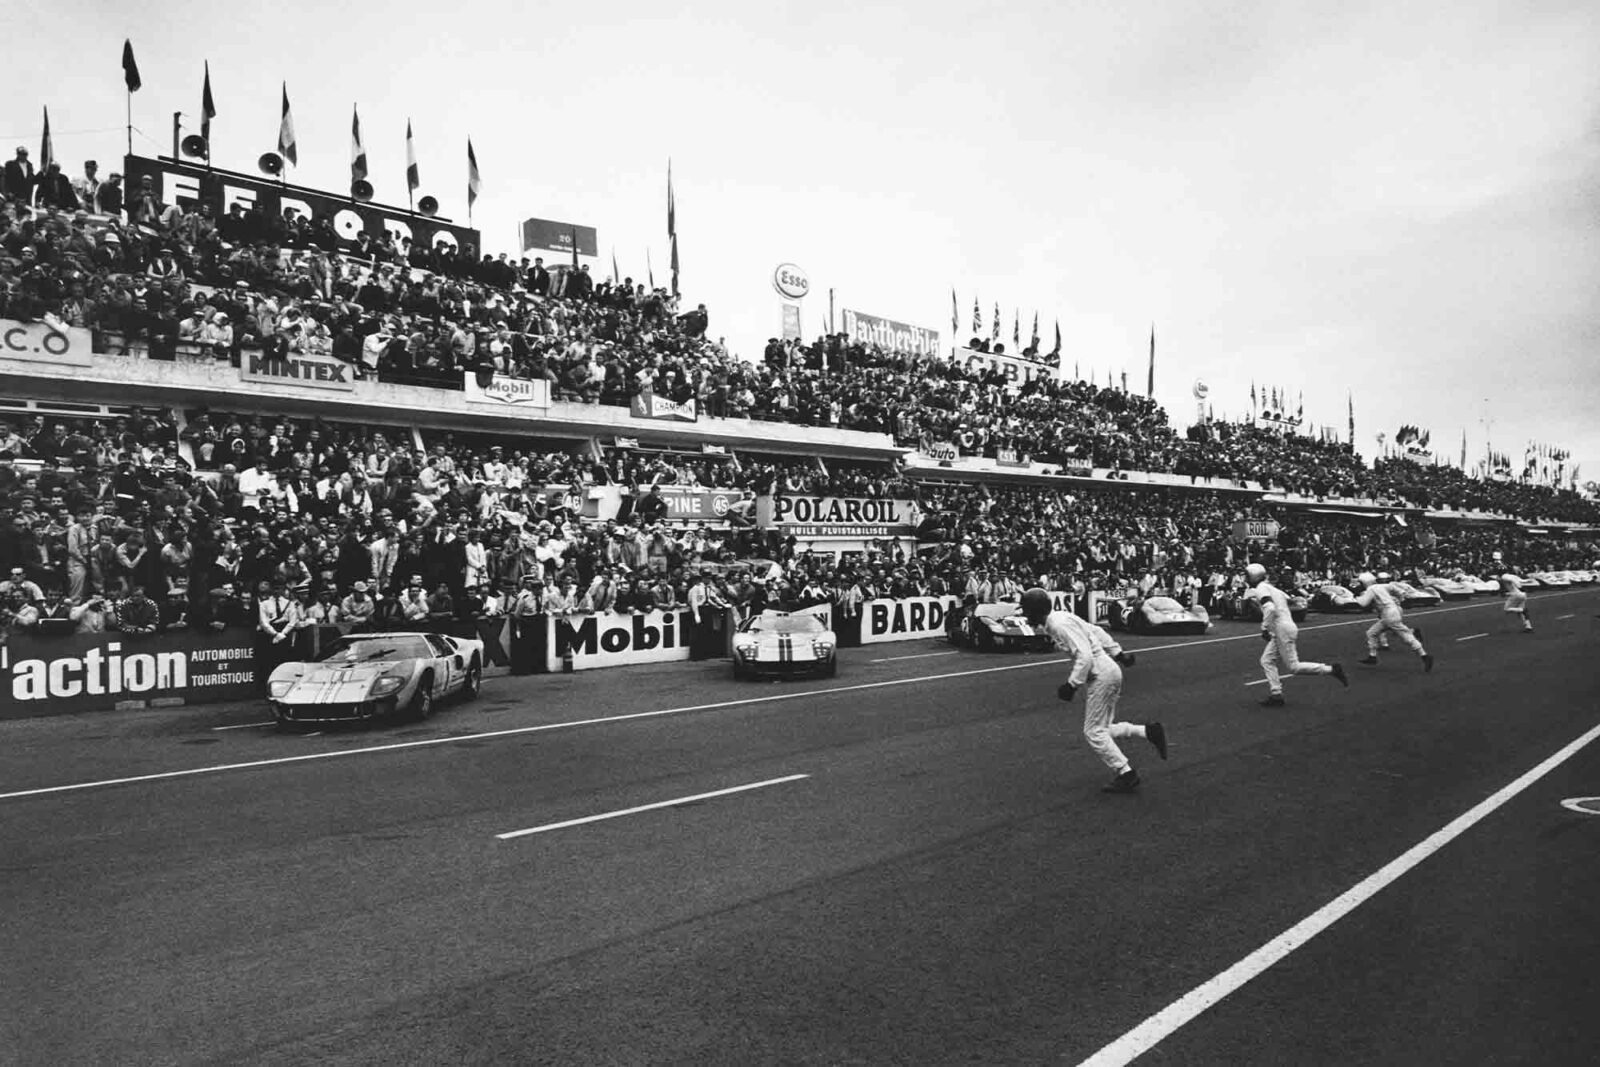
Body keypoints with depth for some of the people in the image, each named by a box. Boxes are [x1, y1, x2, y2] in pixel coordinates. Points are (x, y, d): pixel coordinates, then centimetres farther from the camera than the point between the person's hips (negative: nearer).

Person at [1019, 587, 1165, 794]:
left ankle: (1126, 775, 5)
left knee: (1094, 732, -2)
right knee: (1102, 729, 15)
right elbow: (1096, 631, 18)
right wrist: (1118, 652, 24)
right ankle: (1149, 731, 14)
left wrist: (1072, 684, -20)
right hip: (1108, 671, 10)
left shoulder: (1059, 624, -20)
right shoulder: (1059, 619, 9)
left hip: (1102, 675, -10)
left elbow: (1085, 655, -25)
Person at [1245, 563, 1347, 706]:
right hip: (1286, 627, 10)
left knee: (1293, 667, -4)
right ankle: (1275, 695, 9)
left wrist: (1264, 629, -19)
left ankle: (1332, 669, -1)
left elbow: (1270, 608, -27)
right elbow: (1288, 600, 24)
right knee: (1267, 661, 10)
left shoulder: (1260, 589, -12)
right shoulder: (1270, 587, 16)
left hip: (1282, 630, -10)